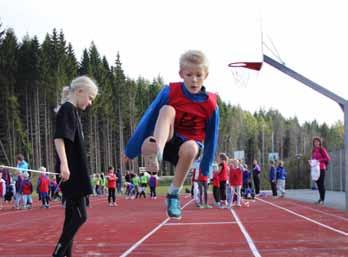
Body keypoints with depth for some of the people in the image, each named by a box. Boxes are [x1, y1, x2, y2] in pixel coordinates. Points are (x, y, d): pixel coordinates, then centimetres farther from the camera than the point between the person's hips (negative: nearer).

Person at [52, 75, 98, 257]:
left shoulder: (72, 111, 19)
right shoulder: (67, 109, -9)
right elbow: (59, 138, -21)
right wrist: (63, 163, -30)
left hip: (75, 172, 10)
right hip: (70, 172, -10)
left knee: (73, 216, 10)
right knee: (79, 216, -9)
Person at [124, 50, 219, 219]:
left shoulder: (211, 104, -10)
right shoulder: (170, 92, -12)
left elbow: (211, 137, 1)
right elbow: (149, 119, -7)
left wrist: (205, 168, 6)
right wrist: (132, 149, -5)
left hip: (191, 143, 0)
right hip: (167, 140, 0)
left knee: (191, 148, -38)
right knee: (168, 109, -28)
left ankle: (173, 194, -19)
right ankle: (155, 154, -55)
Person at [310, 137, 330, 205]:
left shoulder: (322, 149, -6)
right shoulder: (313, 150, 14)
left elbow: (328, 158, -9)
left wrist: (320, 160, -17)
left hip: (321, 169, -7)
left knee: (321, 184, -6)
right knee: (318, 184, 9)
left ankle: (323, 199, -3)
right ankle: (320, 198, 16)